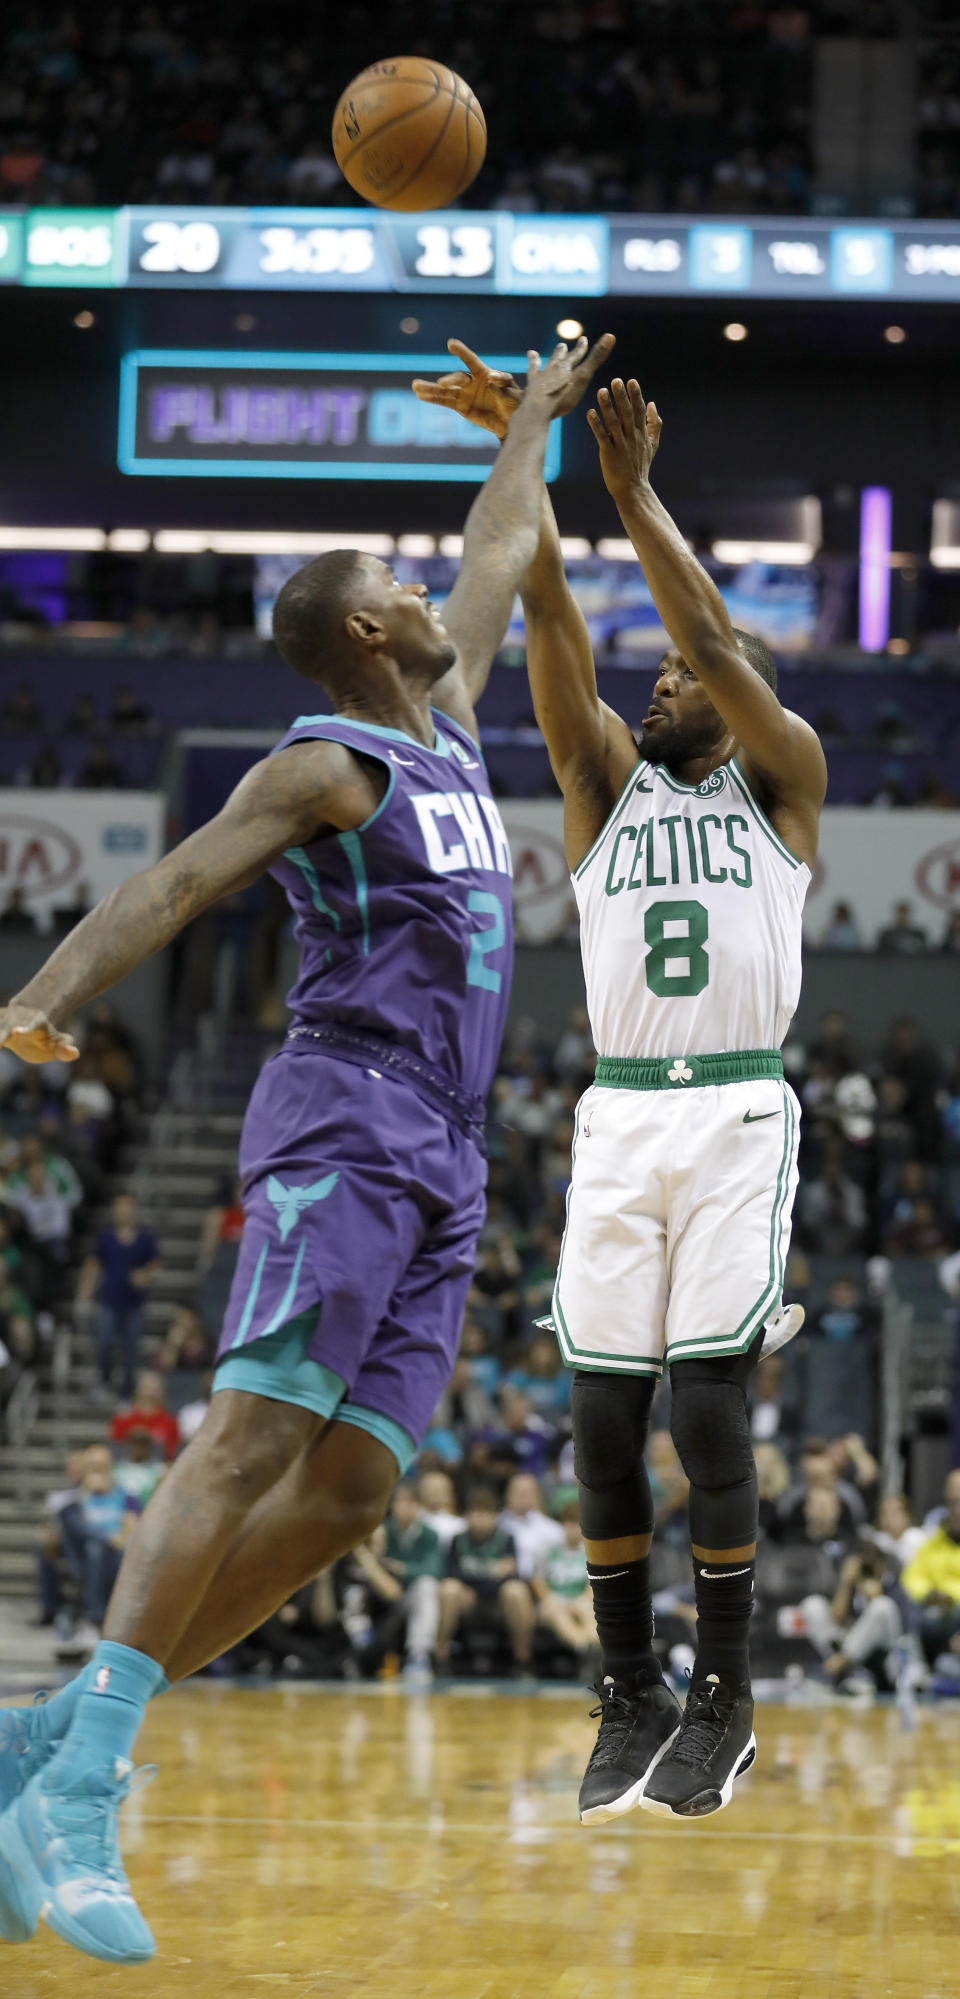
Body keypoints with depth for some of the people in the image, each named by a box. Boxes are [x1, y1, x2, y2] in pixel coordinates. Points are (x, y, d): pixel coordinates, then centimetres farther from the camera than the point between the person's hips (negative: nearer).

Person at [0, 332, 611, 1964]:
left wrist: (537, 420, 52)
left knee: (346, 1494, -3)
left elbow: (495, 566, 39)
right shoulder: (325, 768, -3)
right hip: (343, 1132, -8)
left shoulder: (447, 727, 22)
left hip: (435, 1169, 8)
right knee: (255, 1438, -21)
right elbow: (176, 880, -16)